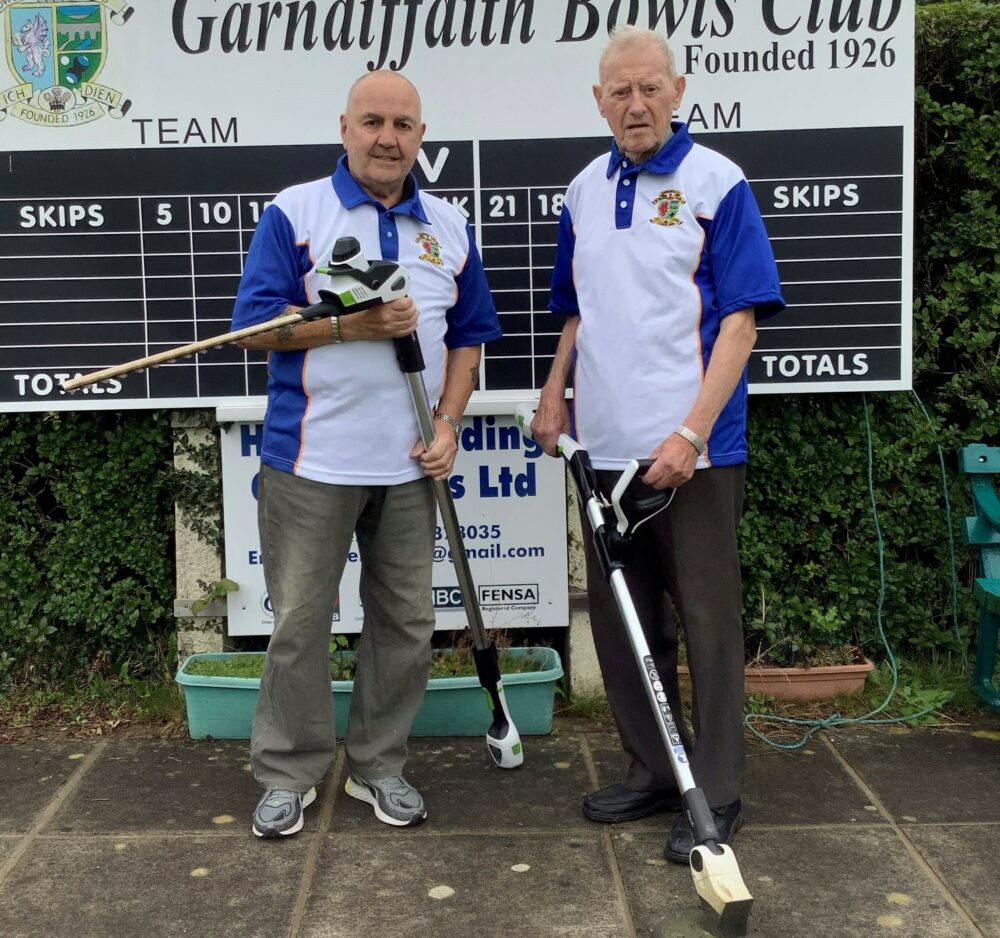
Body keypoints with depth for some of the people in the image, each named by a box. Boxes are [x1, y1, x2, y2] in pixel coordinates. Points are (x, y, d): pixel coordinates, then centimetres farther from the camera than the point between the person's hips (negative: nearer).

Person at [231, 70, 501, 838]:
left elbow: (470, 334, 12)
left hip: (410, 463, 4)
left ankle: (379, 764, 27)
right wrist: (350, 325, -18)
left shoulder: (450, 226, 10)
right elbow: (255, 324, -7)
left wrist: (449, 424, 0)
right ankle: (289, 772, 20)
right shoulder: (294, 212, -2)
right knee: (300, 621, 5)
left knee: (407, 622, 10)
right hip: (311, 460, -3)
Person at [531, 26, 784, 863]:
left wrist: (693, 432, -19)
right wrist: (554, 394, 8)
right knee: (621, 618, 13)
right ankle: (652, 772, 29)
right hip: (606, 446, 6)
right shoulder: (585, 192, 12)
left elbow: (740, 321, -11)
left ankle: (717, 795, 14)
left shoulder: (717, 184, -5)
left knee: (707, 619, 2)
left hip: (692, 448, -6)